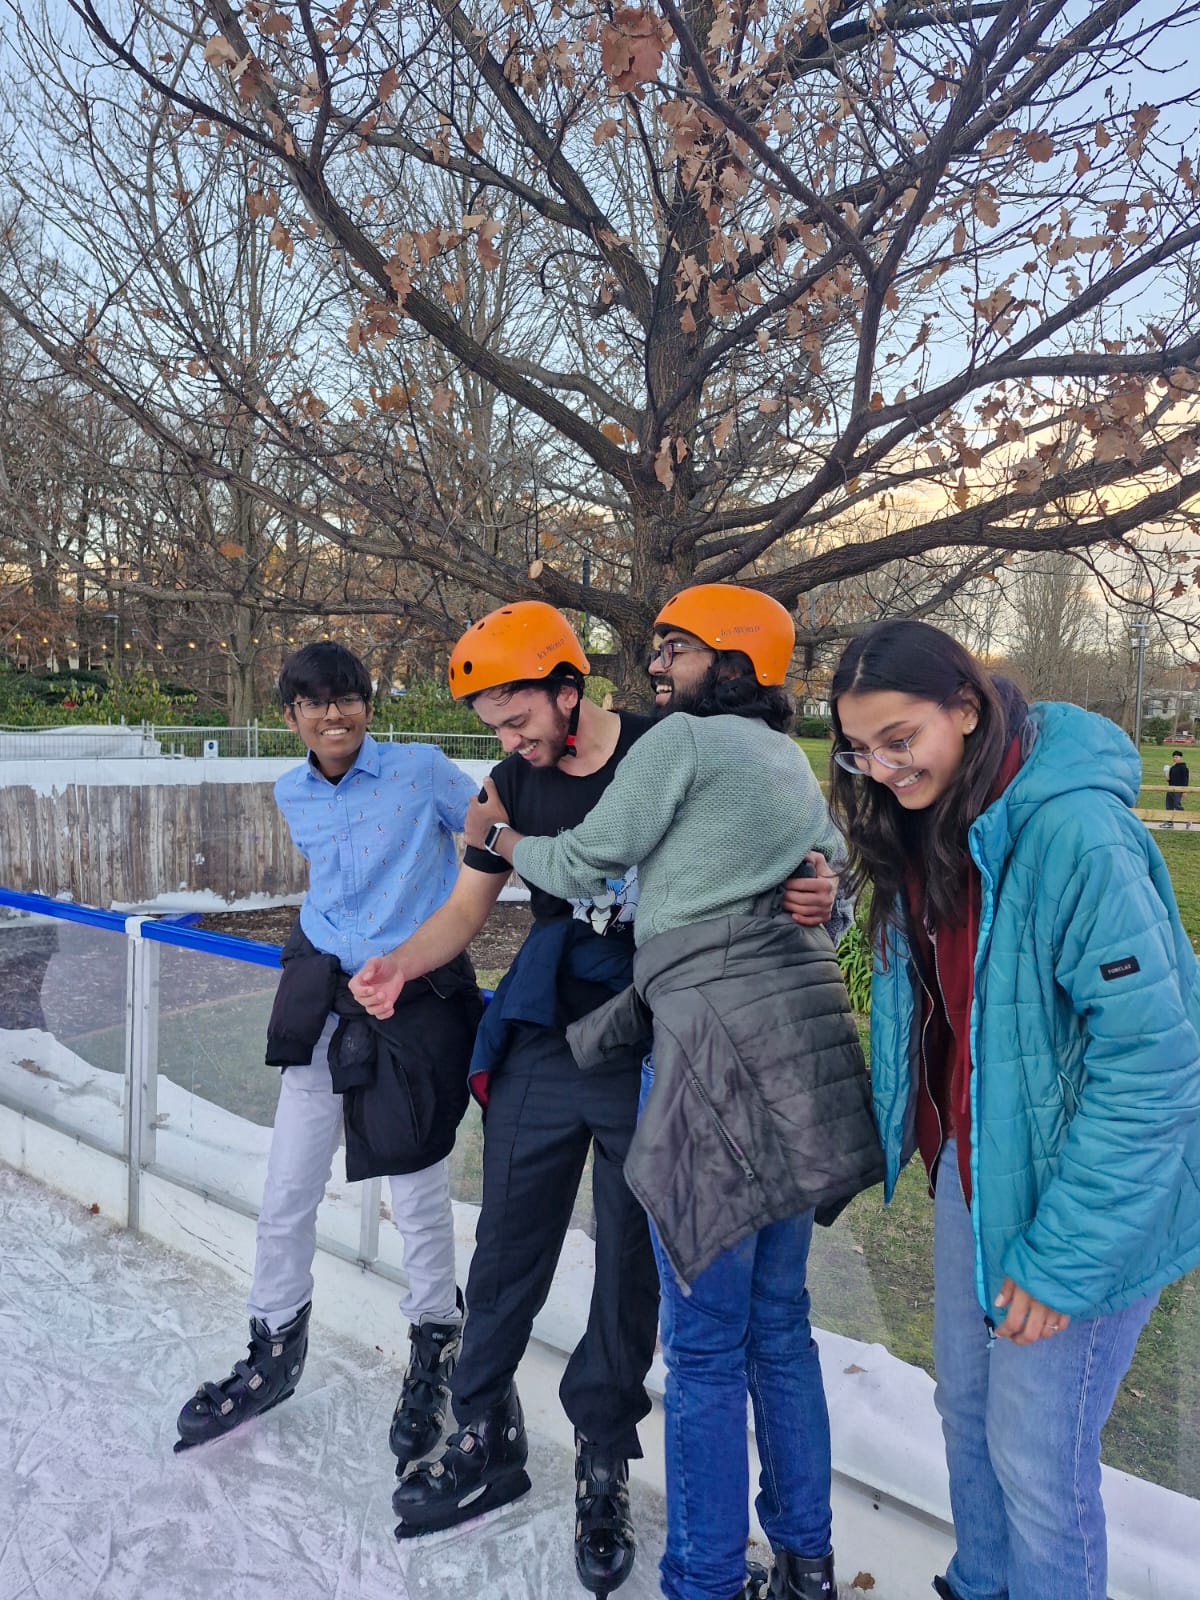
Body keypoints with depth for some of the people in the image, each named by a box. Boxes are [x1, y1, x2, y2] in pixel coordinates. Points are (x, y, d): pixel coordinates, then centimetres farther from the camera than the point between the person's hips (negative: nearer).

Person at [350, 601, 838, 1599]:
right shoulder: (514, 785, 1)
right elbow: (468, 907, 7)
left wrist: (817, 899, -29)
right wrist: (401, 966, -11)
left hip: (651, 1059, -3)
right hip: (541, 1052, 4)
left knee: (632, 1270, 11)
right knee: (507, 1253, 13)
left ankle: (604, 1468, 32)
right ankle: (486, 1444, 35)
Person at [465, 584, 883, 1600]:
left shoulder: (683, 739, -3)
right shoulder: (793, 763, 21)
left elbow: (584, 865, -1)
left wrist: (499, 836, 20)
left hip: (721, 1044, -9)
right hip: (803, 1043, 9)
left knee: (706, 1343, 4)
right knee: (778, 1321, 20)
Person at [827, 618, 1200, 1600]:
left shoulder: (1072, 829, -26)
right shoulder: (923, 828, 0)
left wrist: (1064, 1252, -20)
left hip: (1084, 1186, -7)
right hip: (973, 1163, 7)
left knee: (1035, 1453, 6)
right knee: (968, 1408, 21)